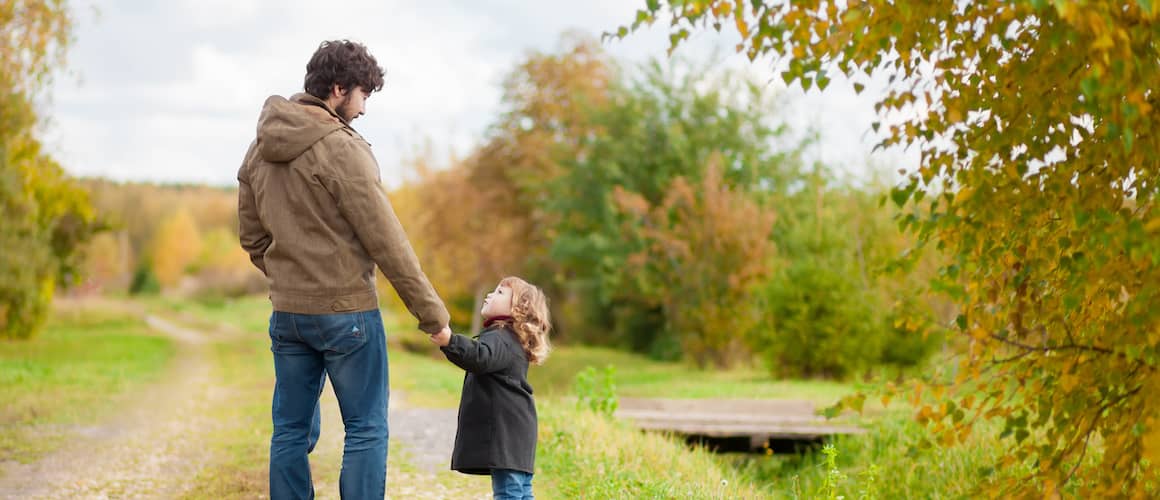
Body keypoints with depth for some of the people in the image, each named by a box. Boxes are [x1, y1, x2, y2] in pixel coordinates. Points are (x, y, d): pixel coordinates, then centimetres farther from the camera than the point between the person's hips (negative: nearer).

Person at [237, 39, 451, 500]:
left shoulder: (259, 150, 8)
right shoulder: (342, 149, -15)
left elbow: (252, 239, 14)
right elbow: (386, 241, -14)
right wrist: (432, 313, -9)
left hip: (286, 313, 7)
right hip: (346, 311, -7)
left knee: (291, 430, 13)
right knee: (366, 430, 1)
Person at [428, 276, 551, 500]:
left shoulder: (500, 339, -13)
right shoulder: (511, 339, 22)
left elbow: (481, 358, -35)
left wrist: (450, 342, -48)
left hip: (505, 431, -11)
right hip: (515, 430, 11)